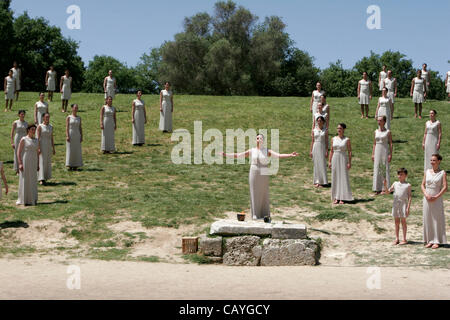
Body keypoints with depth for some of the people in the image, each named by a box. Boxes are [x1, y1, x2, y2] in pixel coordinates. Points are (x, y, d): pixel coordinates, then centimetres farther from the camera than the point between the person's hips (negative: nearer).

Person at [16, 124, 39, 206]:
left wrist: (38, 164, 11)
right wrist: (20, 163, -16)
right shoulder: (24, 140, -6)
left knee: (33, 181, 7)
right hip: (25, 163, -5)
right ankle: (24, 200, 5)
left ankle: (33, 199, 14)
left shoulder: (36, 141, 10)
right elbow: (18, 152, -8)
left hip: (33, 163, 5)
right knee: (24, 180, -2)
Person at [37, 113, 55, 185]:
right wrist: (38, 148, -17)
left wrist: (53, 148, 11)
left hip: (49, 146, 5)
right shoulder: (40, 126, -5)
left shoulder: (51, 127, 10)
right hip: (42, 145, -5)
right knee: (42, 162, -9)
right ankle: (41, 179, -11)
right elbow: (38, 138, -9)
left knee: (48, 162, 7)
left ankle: (45, 177, 15)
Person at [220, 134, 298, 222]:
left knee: (264, 194, 2)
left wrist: (290, 155, -25)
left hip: (263, 174, -1)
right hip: (253, 174, 1)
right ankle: (255, 215, 10)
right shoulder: (251, 151, 4)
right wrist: (226, 155, -3)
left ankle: (266, 215, 14)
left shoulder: (267, 151, 0)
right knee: (254, 194, 2)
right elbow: (237, 155, 4)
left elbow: (279, 155, -12)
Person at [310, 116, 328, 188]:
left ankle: (322, 182, 6)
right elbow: (312, 141, 7)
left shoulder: (325, 130, 0)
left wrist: (327, 151, -6)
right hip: (315, 147, 2)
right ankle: (317, 181, 11)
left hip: (322, 148, -2)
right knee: (316, 165, 5)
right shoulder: (314, 130, 5)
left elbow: (326, 141, -1)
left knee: (322, 164, -1)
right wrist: (310, 151, 3)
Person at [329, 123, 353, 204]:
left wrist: (349, 162, -11)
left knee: (343, 178, -3)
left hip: (343, 159, -3)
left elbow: (349, 152, -4)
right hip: (335, 159, 3)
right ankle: (336, 198, 8)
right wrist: (329, 161, 5)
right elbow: (331, 151, 10)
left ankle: (342, 198, 0)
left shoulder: (347, 139, -3)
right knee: (335, 178, 4)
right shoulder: (334, 139, 7)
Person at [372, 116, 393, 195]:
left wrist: (390, 154, -10)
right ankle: (378, 189, 7)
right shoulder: (376, 131, 9)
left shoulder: (388, 132, -2)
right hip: (377, 151, 4)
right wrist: (373, 154, 8)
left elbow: (390, 144, -3)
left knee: (385, 169, -1)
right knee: (377, 170, 3)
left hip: (385, 151, -4)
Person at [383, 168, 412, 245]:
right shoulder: (395, 184, 8)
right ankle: (397, 238, 15)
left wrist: (408, 207, -11)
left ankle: (404, 239, 12)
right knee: (396, 222, 8)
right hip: (395, 204, 4)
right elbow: (387, 192, 8)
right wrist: (385, 185, -10)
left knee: (403, 221, 3)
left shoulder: (408, 185, -2)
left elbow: (409, 197, -4)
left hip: (403, 204, -4)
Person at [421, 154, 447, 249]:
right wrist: (426, 195, -9)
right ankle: (430, 240, 12)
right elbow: (423, 185, 7)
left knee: (437, 219, -1)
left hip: (437, 199, -3)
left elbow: (445, 187, -8)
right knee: (427, 219, 4)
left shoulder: (442, 173, -2)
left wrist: (436, 197, -16)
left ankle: (437, 241, 5)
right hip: (427, 199, 3)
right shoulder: (427, 172, 8)